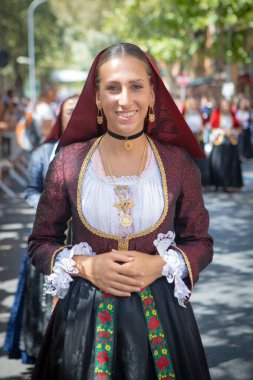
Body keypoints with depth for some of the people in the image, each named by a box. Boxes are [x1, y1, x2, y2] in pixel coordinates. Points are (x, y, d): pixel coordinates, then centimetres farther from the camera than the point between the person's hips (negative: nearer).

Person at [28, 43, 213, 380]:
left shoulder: (179, 162, -6)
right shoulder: (69, 160, -6)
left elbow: (200, 244, 3)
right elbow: (40, 243, 3)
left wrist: (160, 265, -14)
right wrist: (86, 267, -14)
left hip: (159, 315, 0)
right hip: (84, 315, 0)